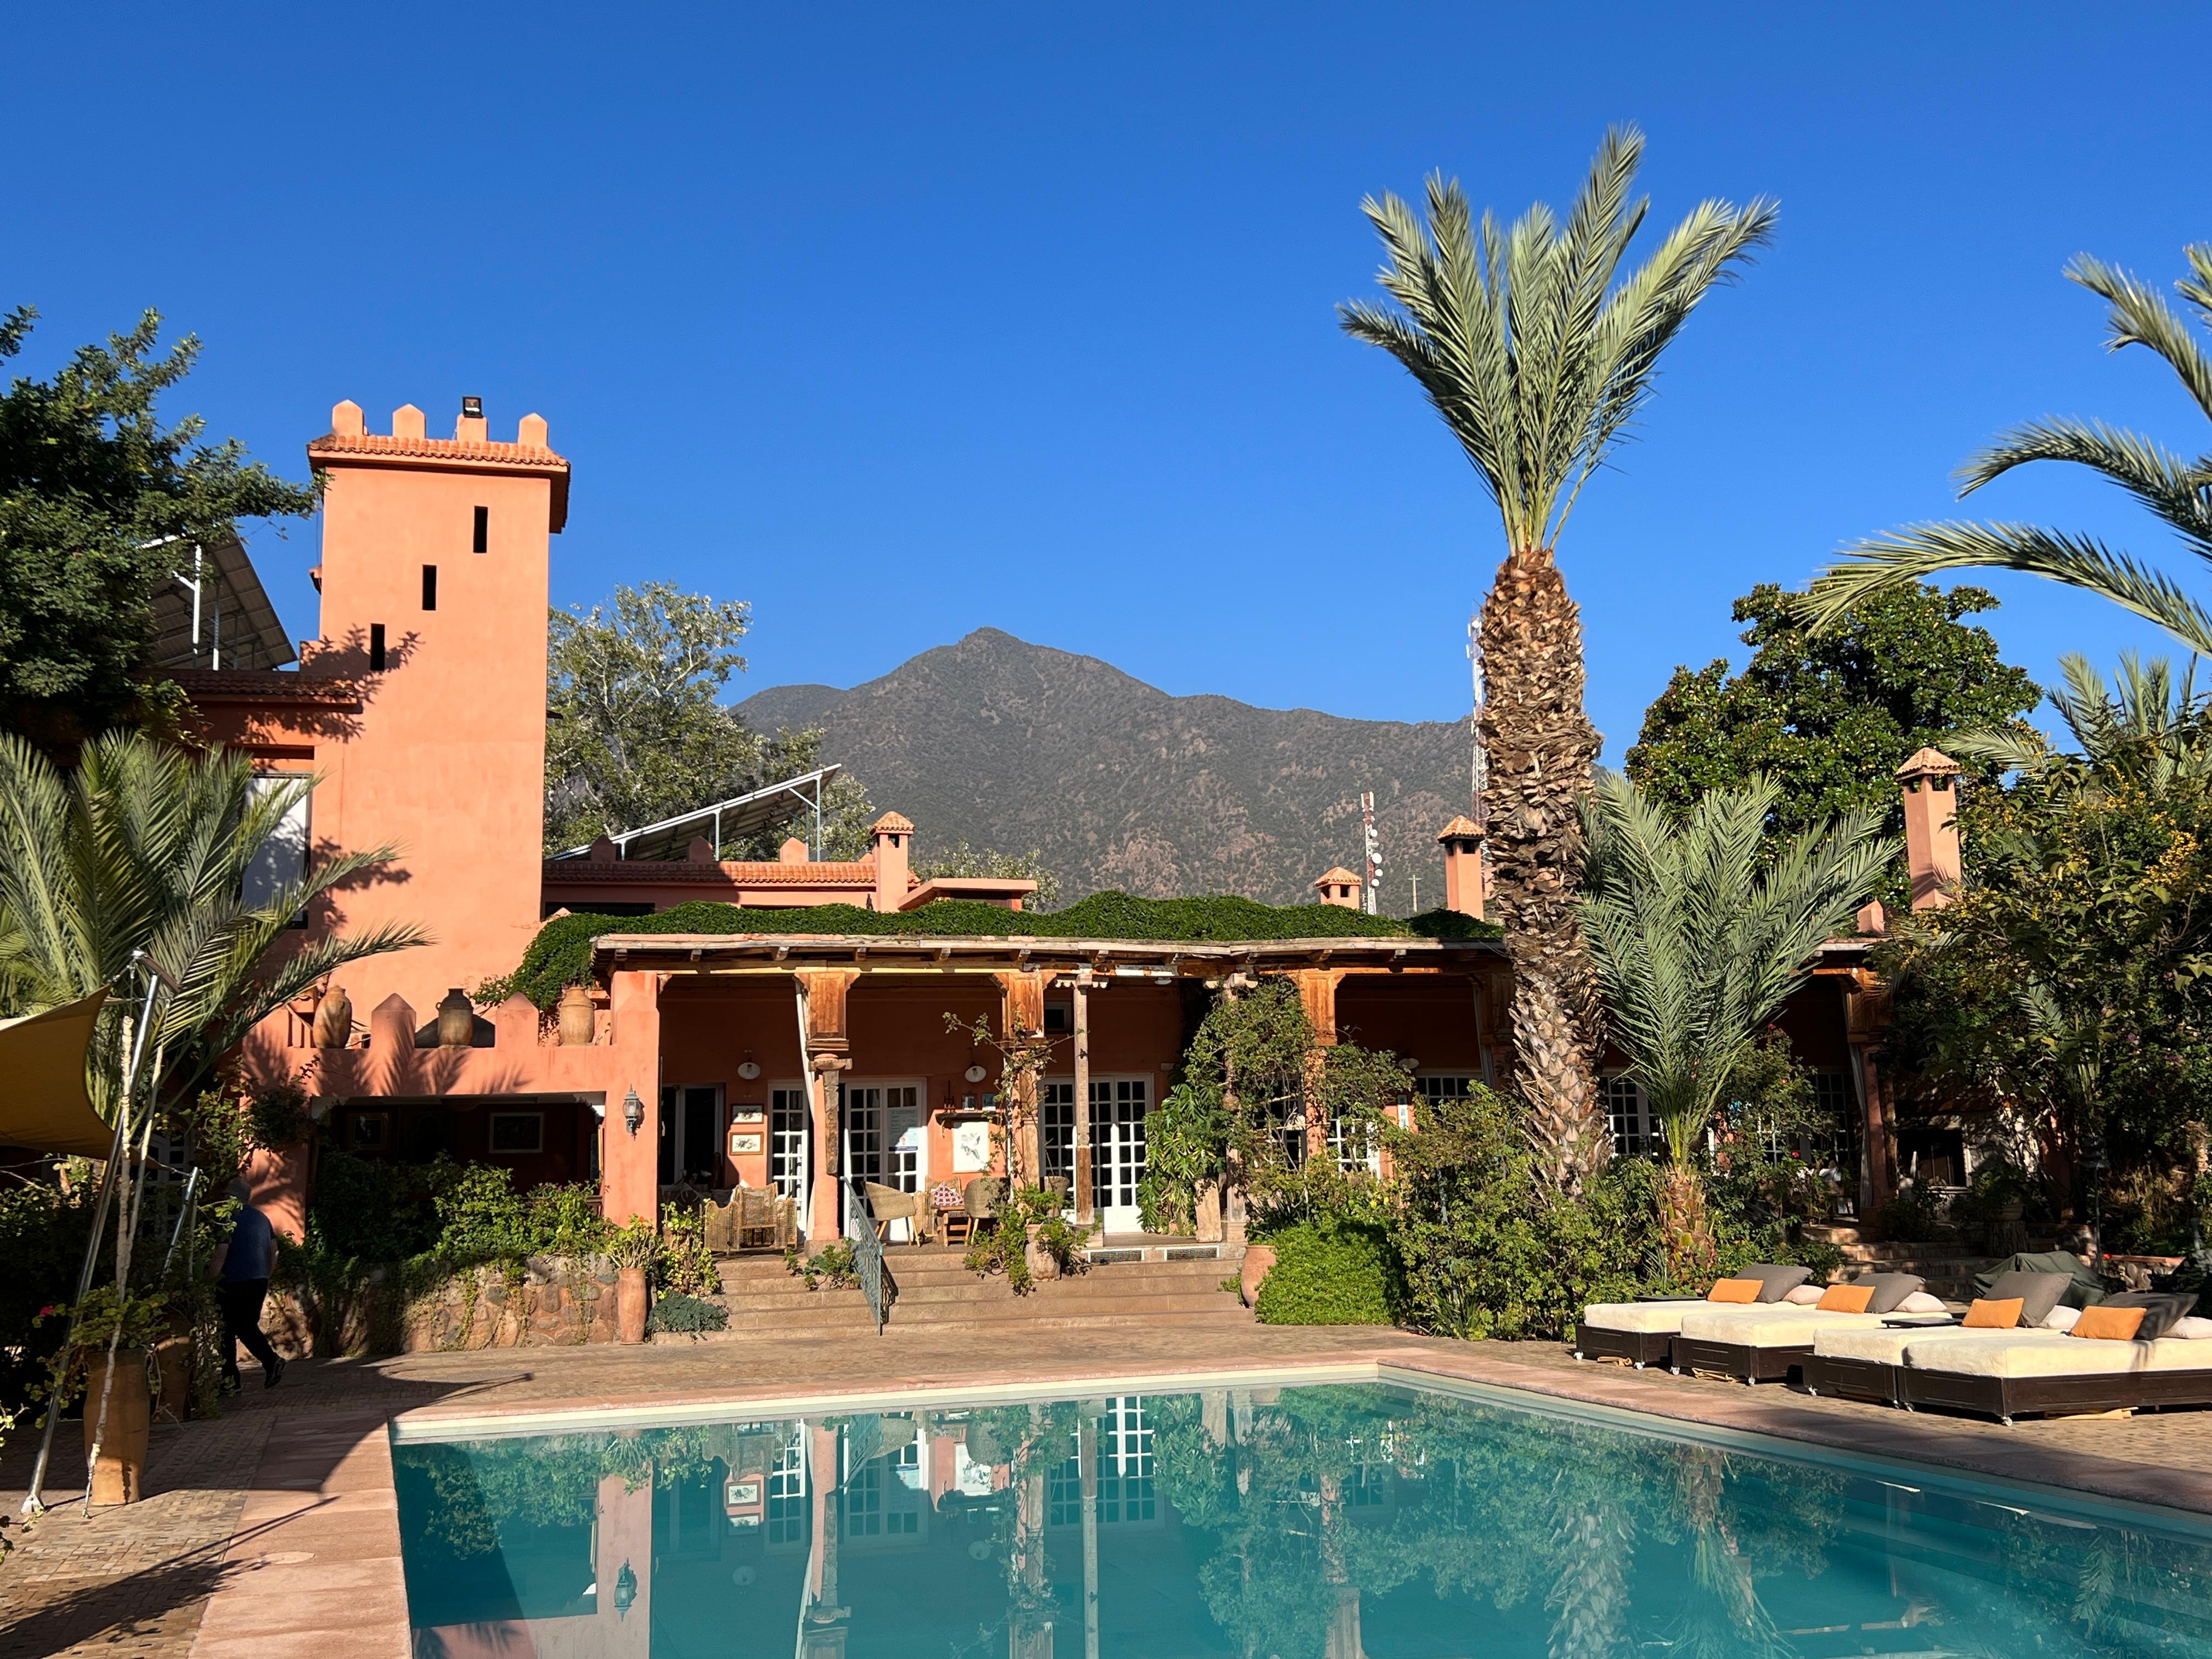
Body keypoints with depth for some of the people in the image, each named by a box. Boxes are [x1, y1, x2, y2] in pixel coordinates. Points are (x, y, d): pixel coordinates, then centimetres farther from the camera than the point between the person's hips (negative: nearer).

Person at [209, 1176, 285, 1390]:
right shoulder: (262, 1218, 12)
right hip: (259, 1282, 6)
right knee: (248, 1326, 15)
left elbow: (221, 1254, -16)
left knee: (227, 1331, 4)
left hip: (234, 1283, -6)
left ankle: (230, 1380, 4)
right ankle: (271, 1360, -5)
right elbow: (274, 1251, 16)